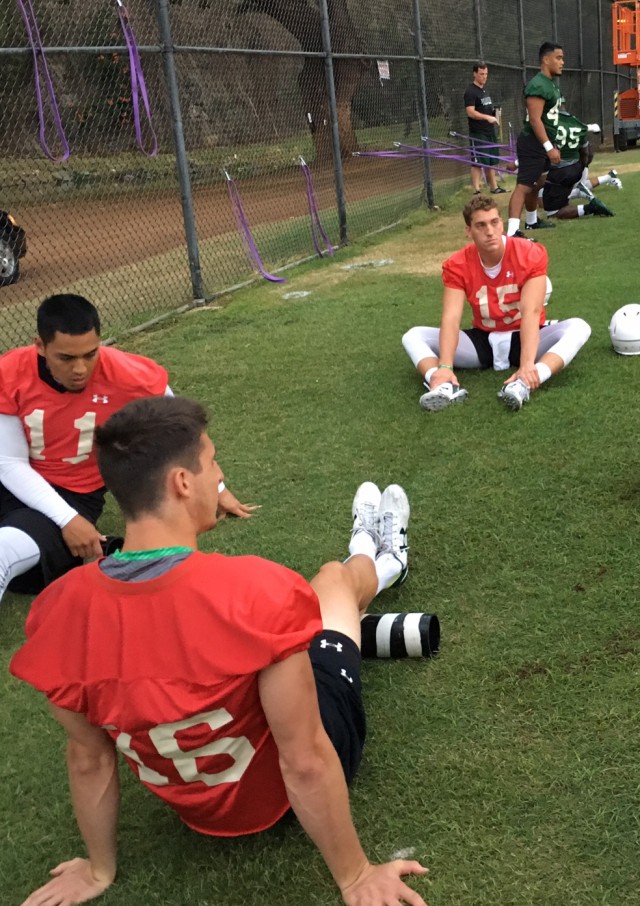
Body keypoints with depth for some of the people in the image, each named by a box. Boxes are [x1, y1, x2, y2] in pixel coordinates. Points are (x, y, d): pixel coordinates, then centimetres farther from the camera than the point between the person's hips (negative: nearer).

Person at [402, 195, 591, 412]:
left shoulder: (530, 255, -18)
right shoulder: (457, 266, -12)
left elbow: (531, 312, -29)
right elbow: (451, 319, -24)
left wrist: (527, 365, -44)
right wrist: (445, 366, -42)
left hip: (524, 338, -2)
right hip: (482, 341, 2)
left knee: (578, 327, -30)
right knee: (413, 336, -15)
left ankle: (523, 384, -51)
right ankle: (447, 387, -43)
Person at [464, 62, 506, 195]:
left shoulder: (485, 90, 16)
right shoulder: (470, 92, -11)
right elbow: (470, 112, -21)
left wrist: (494, 112, 5)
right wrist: (487, 117, -31)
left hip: (490, 132, 8)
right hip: (478, 134, -8)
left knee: (491, 161, 12)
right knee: (478, 163, -9)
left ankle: (494, 187, 19)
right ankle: (476, 191, -8)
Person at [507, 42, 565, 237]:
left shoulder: (552, 84, 15)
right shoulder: (538, 85, -18)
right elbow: (534, 119, -24)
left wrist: (551, 146, 24)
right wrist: (550, 147, -26)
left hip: (544, 144, 10)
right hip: (533, 144, -10)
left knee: (537, 184, 21)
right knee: (523, 185, -17)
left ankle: (532, 221, 37)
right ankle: (512, 231, -25)